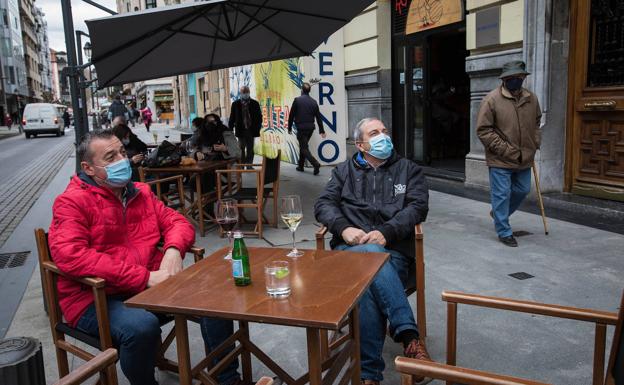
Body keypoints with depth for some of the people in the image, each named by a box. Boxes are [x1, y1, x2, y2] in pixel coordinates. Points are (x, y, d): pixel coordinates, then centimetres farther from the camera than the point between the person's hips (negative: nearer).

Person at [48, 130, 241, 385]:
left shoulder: (141, 193, 13)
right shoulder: (72, 202, -7)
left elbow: (177, 222, 16)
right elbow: (70, 256, -21)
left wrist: (173, 249, -11)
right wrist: (144, 277, -24)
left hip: (151, 285, 6)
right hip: (96, 299, -5)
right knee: (142, 326, -35)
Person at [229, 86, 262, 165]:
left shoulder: (255, 103, 2)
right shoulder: (235, 104, 1)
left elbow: (259, 117, 4)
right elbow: (232, 118, 2)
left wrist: (257, 128, -4)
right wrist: (230, 130, -2)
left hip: (251, 130, 1)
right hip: (241, 130, -1)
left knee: (250, 149, 8)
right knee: (241, 149, 2)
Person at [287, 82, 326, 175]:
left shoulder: (297, 100, -7)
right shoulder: (314, 102, 6)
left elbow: (291, 115, -5)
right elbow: (318, 117, 6)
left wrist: (289, 128, 5)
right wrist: (321, 130, 9)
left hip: (301, 128, -6)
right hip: (310, 128, 6)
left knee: (304, 148, -3)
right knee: (303, 146, 20)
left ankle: (316, 164, -22)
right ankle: (301, 166, 26)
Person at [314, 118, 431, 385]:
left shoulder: (409, 169, 19)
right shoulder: (344, 171, 23)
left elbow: (418, 207, 3)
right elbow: (324, 204, 11)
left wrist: (385, 232, -15)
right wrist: (344, 228, -11)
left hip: (393, 250, 0)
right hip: (351, 249, 1)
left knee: (368, 287, -35)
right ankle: (409, 336, -38)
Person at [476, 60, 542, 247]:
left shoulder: (531, 98, 4)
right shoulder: (492, 99, -14)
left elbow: (536, 122, 22)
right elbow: (483, 130, -14)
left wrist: (535, 143, 8)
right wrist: (504, 150, -17)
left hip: (524, 158, 6)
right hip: (500, 160, -6)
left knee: (522, 190, 18)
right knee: (502, 195, 1)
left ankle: (498, 213, 42)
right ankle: (504, 232, 15)